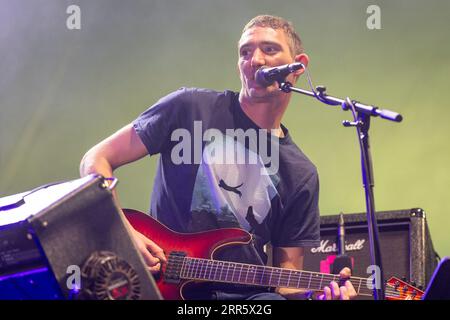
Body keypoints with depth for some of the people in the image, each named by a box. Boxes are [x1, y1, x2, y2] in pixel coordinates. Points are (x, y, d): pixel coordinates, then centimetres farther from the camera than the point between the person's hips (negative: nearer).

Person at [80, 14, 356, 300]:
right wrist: (125, 234, -12)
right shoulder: (190, 107, -1)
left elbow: (287, 275, 10)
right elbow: (96, 161, 2)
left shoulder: (301, 174, 8)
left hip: (243, 293, 3)